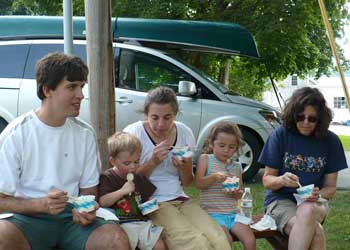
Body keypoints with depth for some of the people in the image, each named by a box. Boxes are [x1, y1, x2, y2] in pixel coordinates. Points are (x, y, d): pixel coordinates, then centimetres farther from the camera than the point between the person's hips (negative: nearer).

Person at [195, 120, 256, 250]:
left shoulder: (237, 166, 13)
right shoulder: (205, 159, 2)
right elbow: (199, 183, -7)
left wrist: (236, 193, -5)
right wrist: (214, 177, -25)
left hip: (233, 213, 4)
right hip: (213, 213, -4)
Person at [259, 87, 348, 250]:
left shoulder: (330, 141, 0)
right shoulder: (280, 135, -5)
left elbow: (330, 187, 6)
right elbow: (267, 180, 1)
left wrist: (318, 195, -17)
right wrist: (281, 180, -22)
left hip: (314, 203, 2)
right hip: (281, 200, -2)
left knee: (307, 211, -38)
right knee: (316, 232, -34)